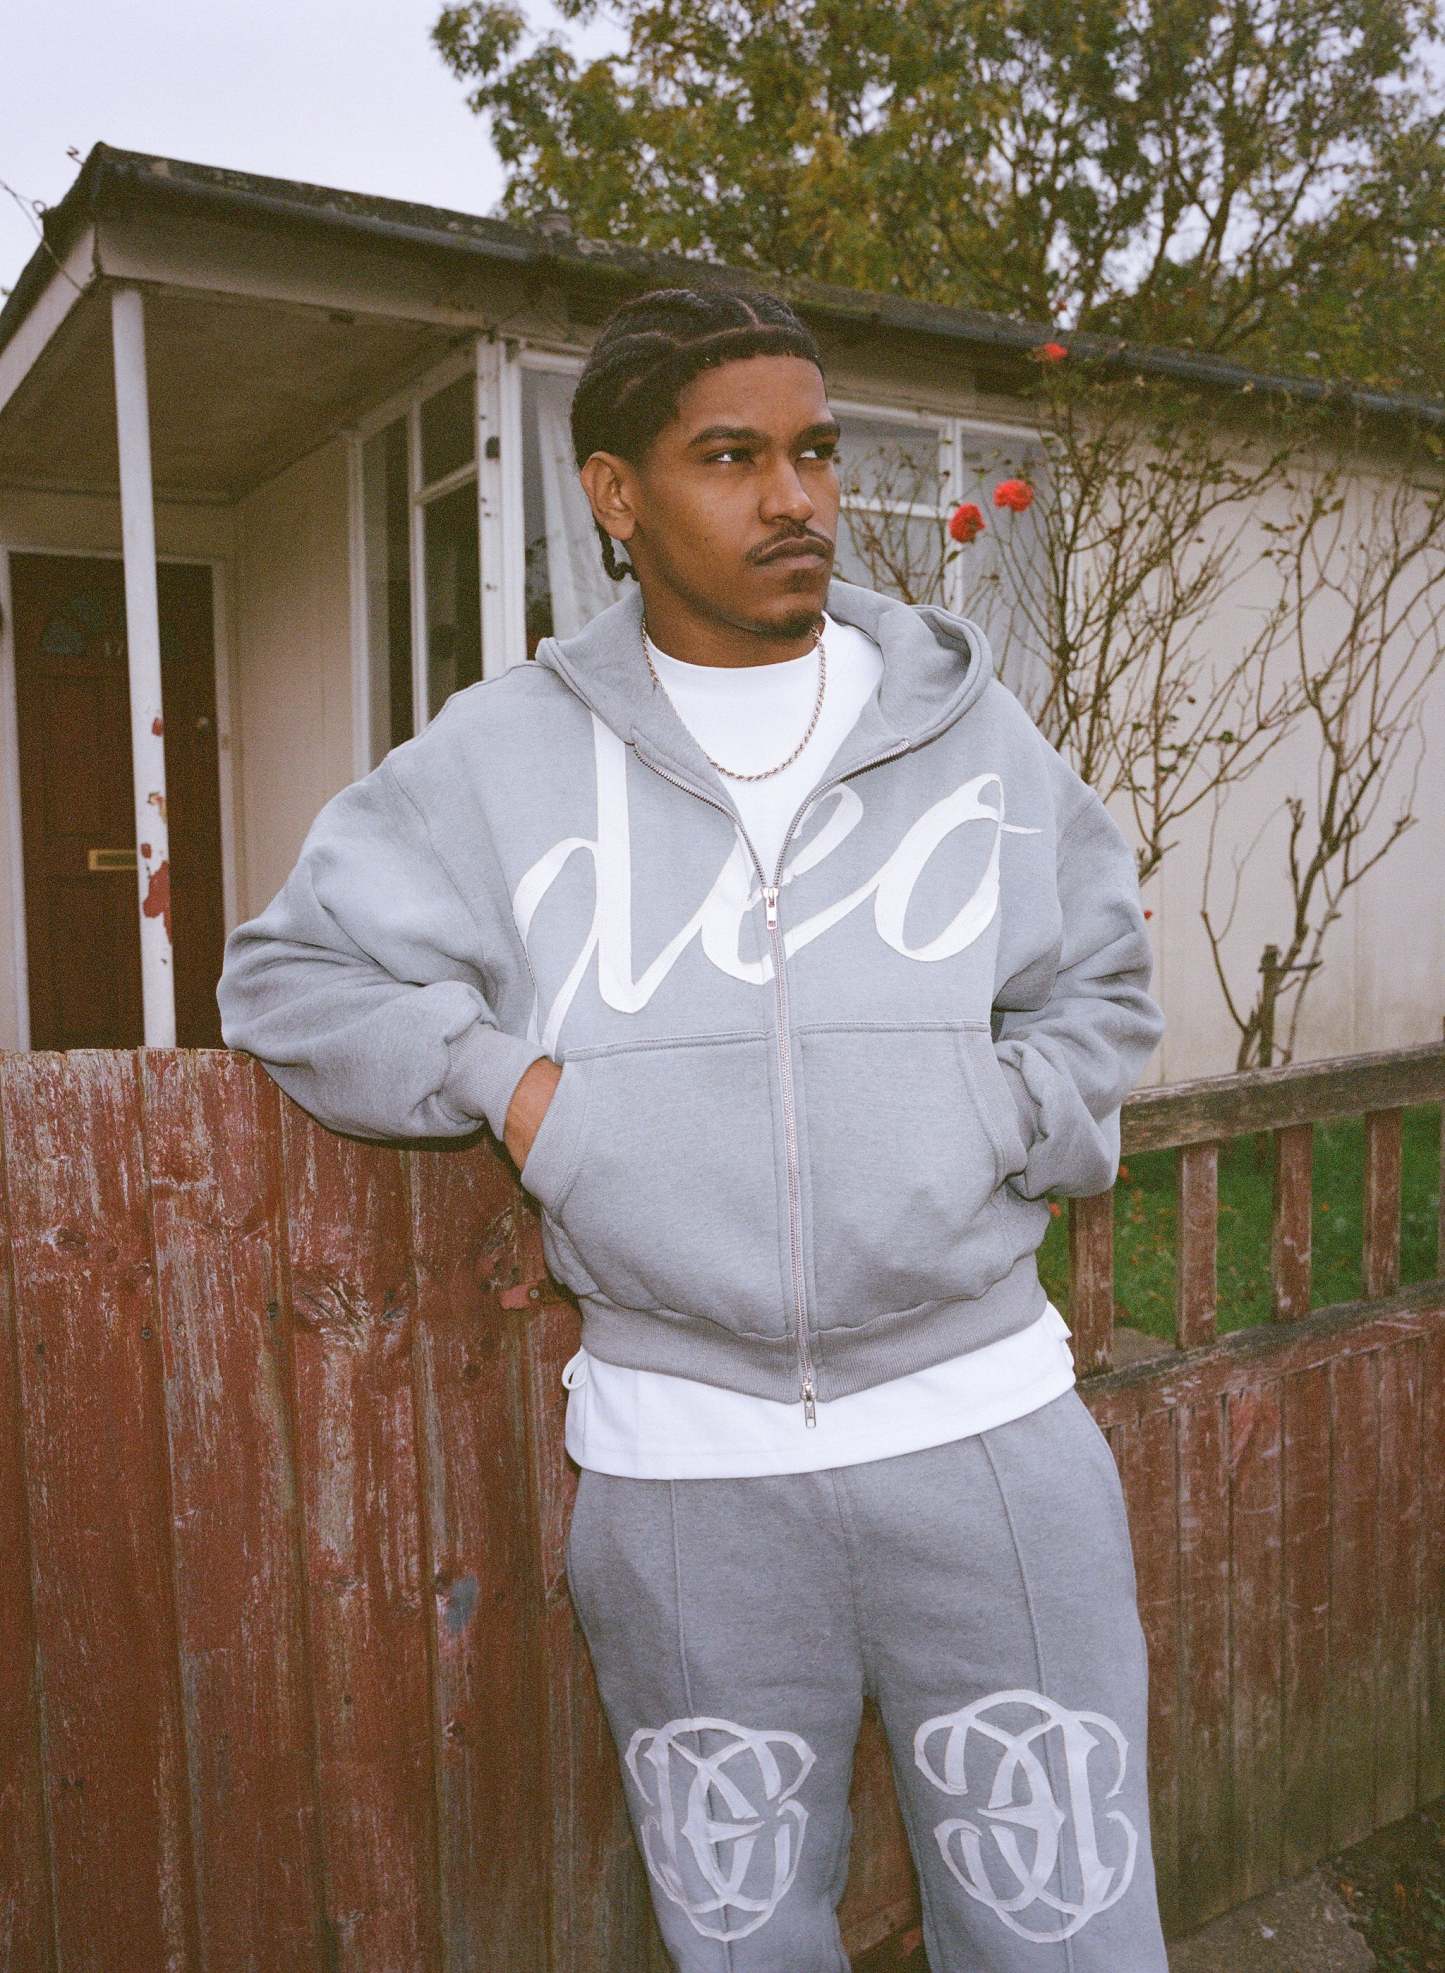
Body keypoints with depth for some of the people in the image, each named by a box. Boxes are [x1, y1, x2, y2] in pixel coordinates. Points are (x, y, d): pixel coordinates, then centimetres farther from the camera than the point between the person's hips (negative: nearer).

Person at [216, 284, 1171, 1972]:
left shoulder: (971, 727, 6)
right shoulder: (497, 754, 2)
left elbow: (1100, 995, 14)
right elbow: (290, 973, 6)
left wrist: (983, 1125, -4)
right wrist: (510, 1080, -8)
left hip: (985, 1428, 1)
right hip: (680, 1464, 0)